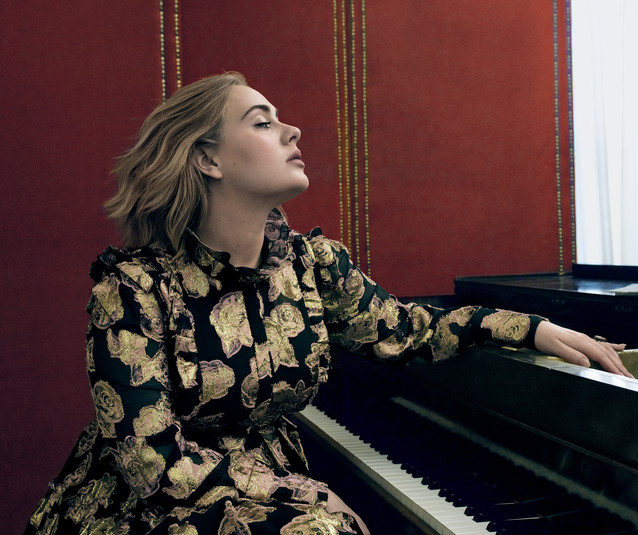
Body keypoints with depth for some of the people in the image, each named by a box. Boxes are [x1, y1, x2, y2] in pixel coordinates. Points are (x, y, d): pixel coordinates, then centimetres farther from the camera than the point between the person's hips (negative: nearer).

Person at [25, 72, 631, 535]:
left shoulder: (310, 261, -3)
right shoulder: (134, 284, -18)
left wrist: (533, 328, 3)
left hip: (272, 480, 5)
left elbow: (404, 330, 10)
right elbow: (156, 462, -19)